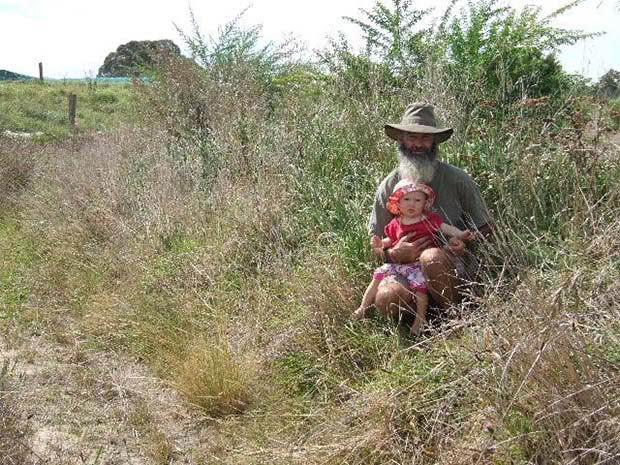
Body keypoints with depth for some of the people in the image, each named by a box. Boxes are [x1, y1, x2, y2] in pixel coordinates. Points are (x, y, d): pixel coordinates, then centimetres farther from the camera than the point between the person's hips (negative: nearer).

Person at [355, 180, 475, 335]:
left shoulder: (430, 219, 1)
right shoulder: (396, 224, 7)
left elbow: (446, 228, -3)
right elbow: (390, 241, 20)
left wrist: (461, 234, -18)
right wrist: (379, 243, 0)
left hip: (419, 264, -3)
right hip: (398, 262, 4)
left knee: (419, 283, -26)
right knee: (378, 276, -3)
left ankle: (420, 318, -11)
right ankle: (363, 308, 11)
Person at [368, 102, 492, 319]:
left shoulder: (457, 179, 2)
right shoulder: (389, 186, 6)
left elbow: (485, 229, 9)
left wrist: (464, 244, -13)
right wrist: (393, 254, -16)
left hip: (454, 266, -1)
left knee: (432, 257, -37)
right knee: (386, 298, -32)